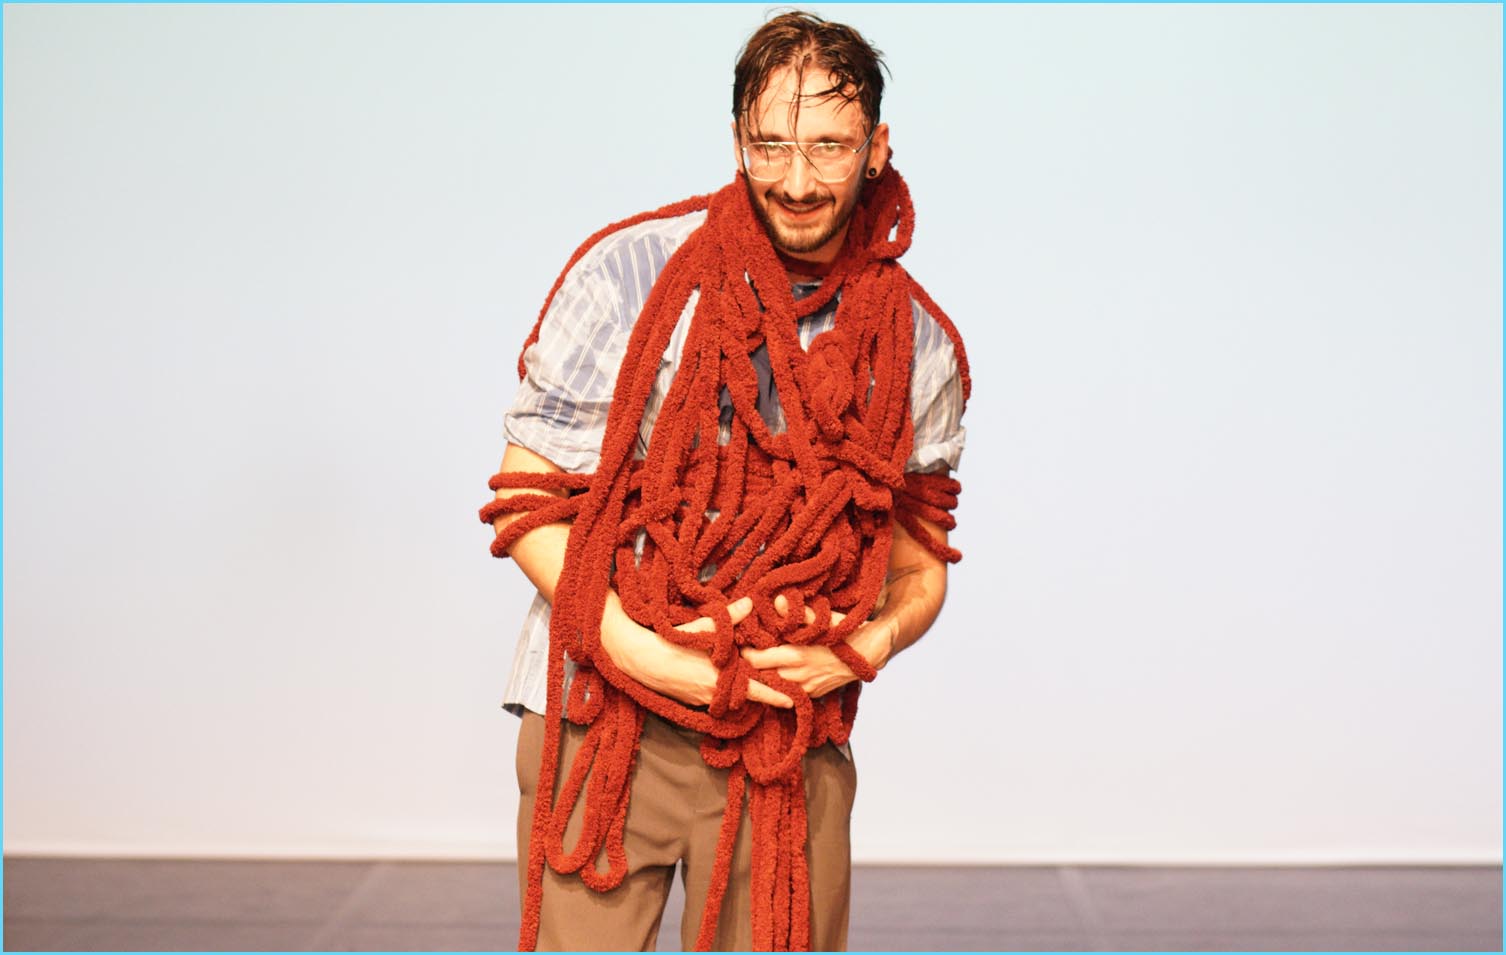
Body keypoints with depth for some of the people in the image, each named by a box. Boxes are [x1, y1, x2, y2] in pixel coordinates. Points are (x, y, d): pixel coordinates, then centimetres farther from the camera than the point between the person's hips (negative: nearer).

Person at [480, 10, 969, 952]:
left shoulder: (921, 349, 4)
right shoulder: (628, 276, -5)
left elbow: (921, 565, 13)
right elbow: (525, 502, -3)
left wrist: (868, 644, -8)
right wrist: (634, 645, -16)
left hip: (792, 749, 2)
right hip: (602, 723, -2)